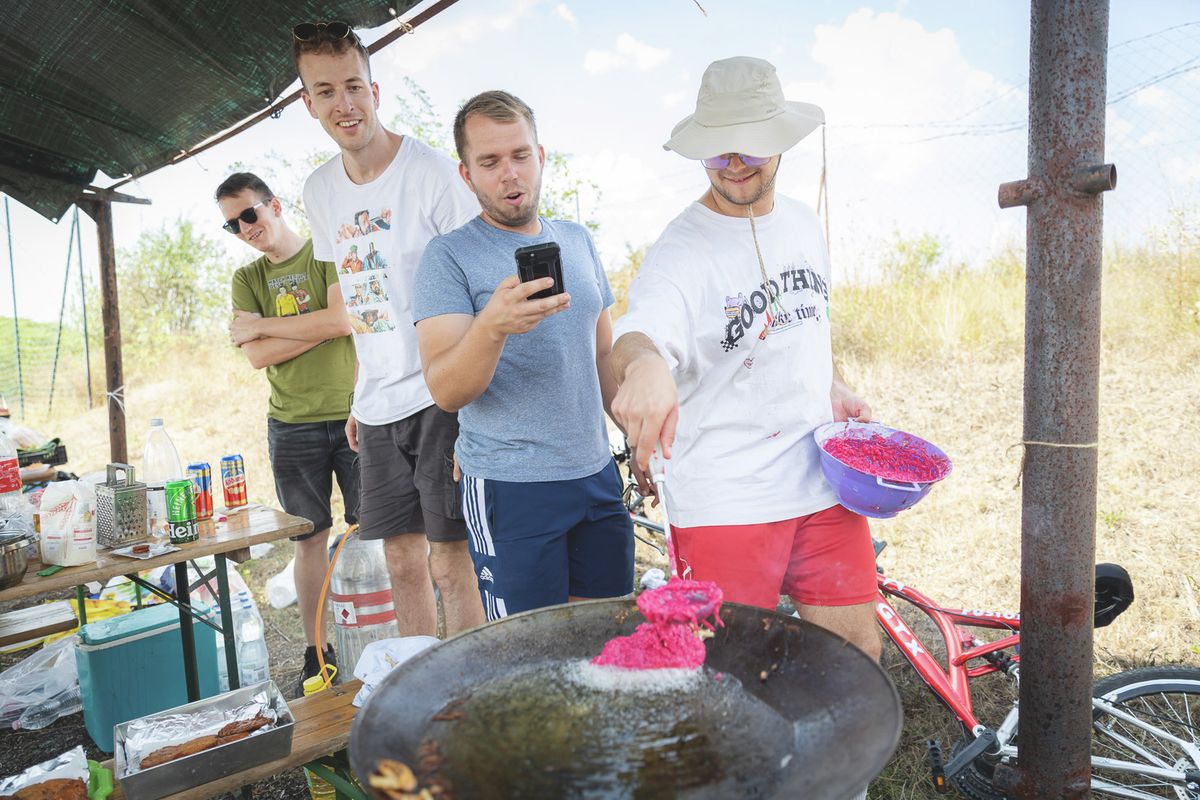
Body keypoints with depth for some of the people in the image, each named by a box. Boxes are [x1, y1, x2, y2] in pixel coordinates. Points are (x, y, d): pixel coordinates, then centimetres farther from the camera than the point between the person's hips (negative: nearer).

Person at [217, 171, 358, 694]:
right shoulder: (247, 279, 11)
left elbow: (344, 321, -16)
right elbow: (257, 357, -1)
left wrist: (261, 324, -6)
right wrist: (323, 325, -10)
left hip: (352, 415, -3)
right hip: (292, 426, 3)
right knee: (310, 539, 9)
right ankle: (316, 651, 20)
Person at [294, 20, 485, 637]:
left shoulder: (431, 172, -9)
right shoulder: (319, 191, 11)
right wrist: (359, 394, 18)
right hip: (377, 406, 6)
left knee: (451, 564, -2)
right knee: (403, 562, 13)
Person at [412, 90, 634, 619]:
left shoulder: (576, 241, 9)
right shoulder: (448, 257, -7)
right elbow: (446, 392, -16)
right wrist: (491, 327, -34)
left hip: (596, 476, 5)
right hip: (511, 489, -5)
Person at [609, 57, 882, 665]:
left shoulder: (804, 226, 9)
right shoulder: (682, 249, -12)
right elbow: (643, 327, -33)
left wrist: (835, 387, 9)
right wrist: (644, 362, -56)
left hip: (822, 483, 6)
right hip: (724, 502, -6)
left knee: (857, 651, 13)